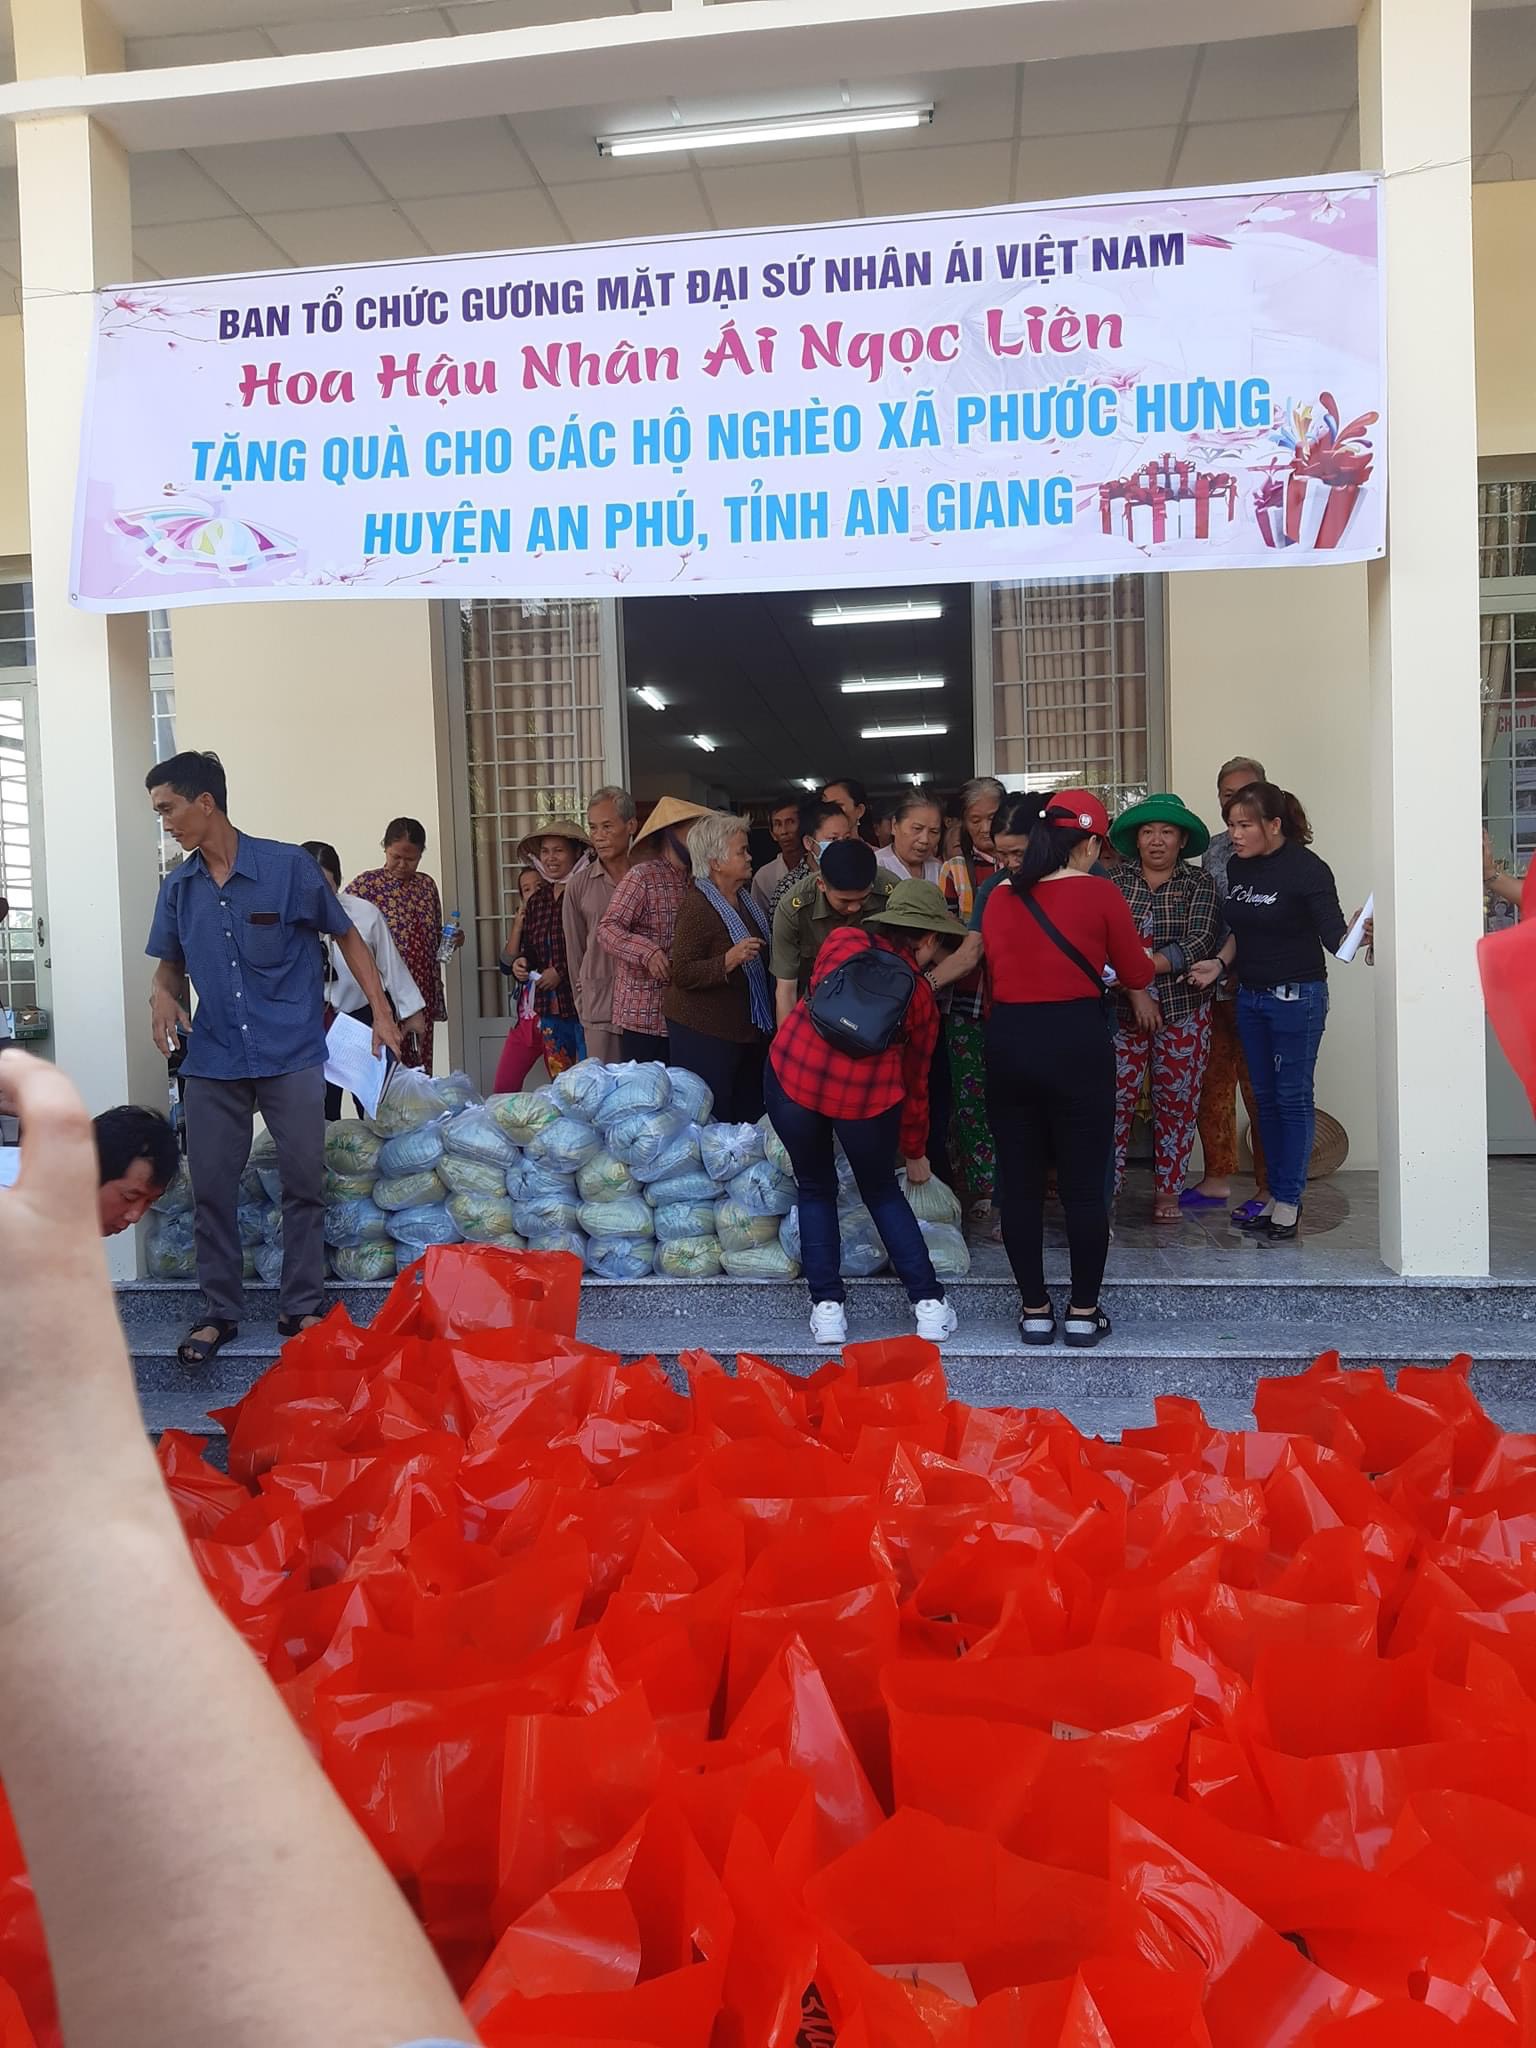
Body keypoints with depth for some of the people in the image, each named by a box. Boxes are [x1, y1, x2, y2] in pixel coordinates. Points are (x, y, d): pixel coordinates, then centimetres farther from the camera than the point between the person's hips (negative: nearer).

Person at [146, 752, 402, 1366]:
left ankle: (301, 1308, 15)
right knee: (211, 1187, 5)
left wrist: (381, 1010, 0)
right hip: (213, 1061, 4)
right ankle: (220, 1311, 19)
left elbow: (346, 936, 4)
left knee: (303, 1182, 2)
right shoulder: (177, 888, 6)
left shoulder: (289, 866, -6)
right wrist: (162, 993, -6)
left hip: (292, 1055, -3)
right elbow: (171, 963, 17)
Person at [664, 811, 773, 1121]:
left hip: (747, 1027, 8)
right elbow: (682, 975, -23)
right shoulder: (696, 906, -20)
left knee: (748, 1116, 14)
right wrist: (728, 961, -33)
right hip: (706, 1034, -8)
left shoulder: (743, 895, 6)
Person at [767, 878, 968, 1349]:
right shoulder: (920, 994, 13)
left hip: (793, 1074, 0)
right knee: (883, 1193, 21)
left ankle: (827, 1308, 16)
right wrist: (914, 1152, 30)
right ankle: (929, 1303, 19)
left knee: (815, 1190, 18)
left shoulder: (843, 940, 11)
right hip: (867, 1093, 0)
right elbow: (915, 1082, 19)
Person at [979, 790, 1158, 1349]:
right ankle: (1084, 1312, 14)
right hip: (1076, 1040, -3)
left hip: (1008, 1041, 3)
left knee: (1019, 1180, 10)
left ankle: (1034, 1309, 18)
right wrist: (1139, 994, 26)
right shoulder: (1099, 893, -5)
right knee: (1084, 1182, 7)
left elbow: (996, 968, 10)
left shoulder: (997, 896, 4)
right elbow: (1136, 971, 5)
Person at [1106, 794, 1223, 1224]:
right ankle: (1106, 1187, 3)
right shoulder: (1115, 882, 5)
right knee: (1115, 1095, -4)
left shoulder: (1199, 885, 2)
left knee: (1176, 1099, 6)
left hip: (1183, 1010, 0)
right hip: (1121, 1008, 0)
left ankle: (1168, 1188, 18)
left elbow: (1199, 943, -11)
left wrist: (1147, 965, -23)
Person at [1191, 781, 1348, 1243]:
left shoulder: (1307, 870, -15)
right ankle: (1275, 1196, 21)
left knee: (1293, 1098, 1)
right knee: (1266, 1097, 12)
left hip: (1297, 996, -7)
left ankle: (1288, 1202, 9)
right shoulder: (1237, 867, 4)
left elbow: (1333, 936, -19)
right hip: (1250, 996, 7)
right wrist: (1219, 963, 2)